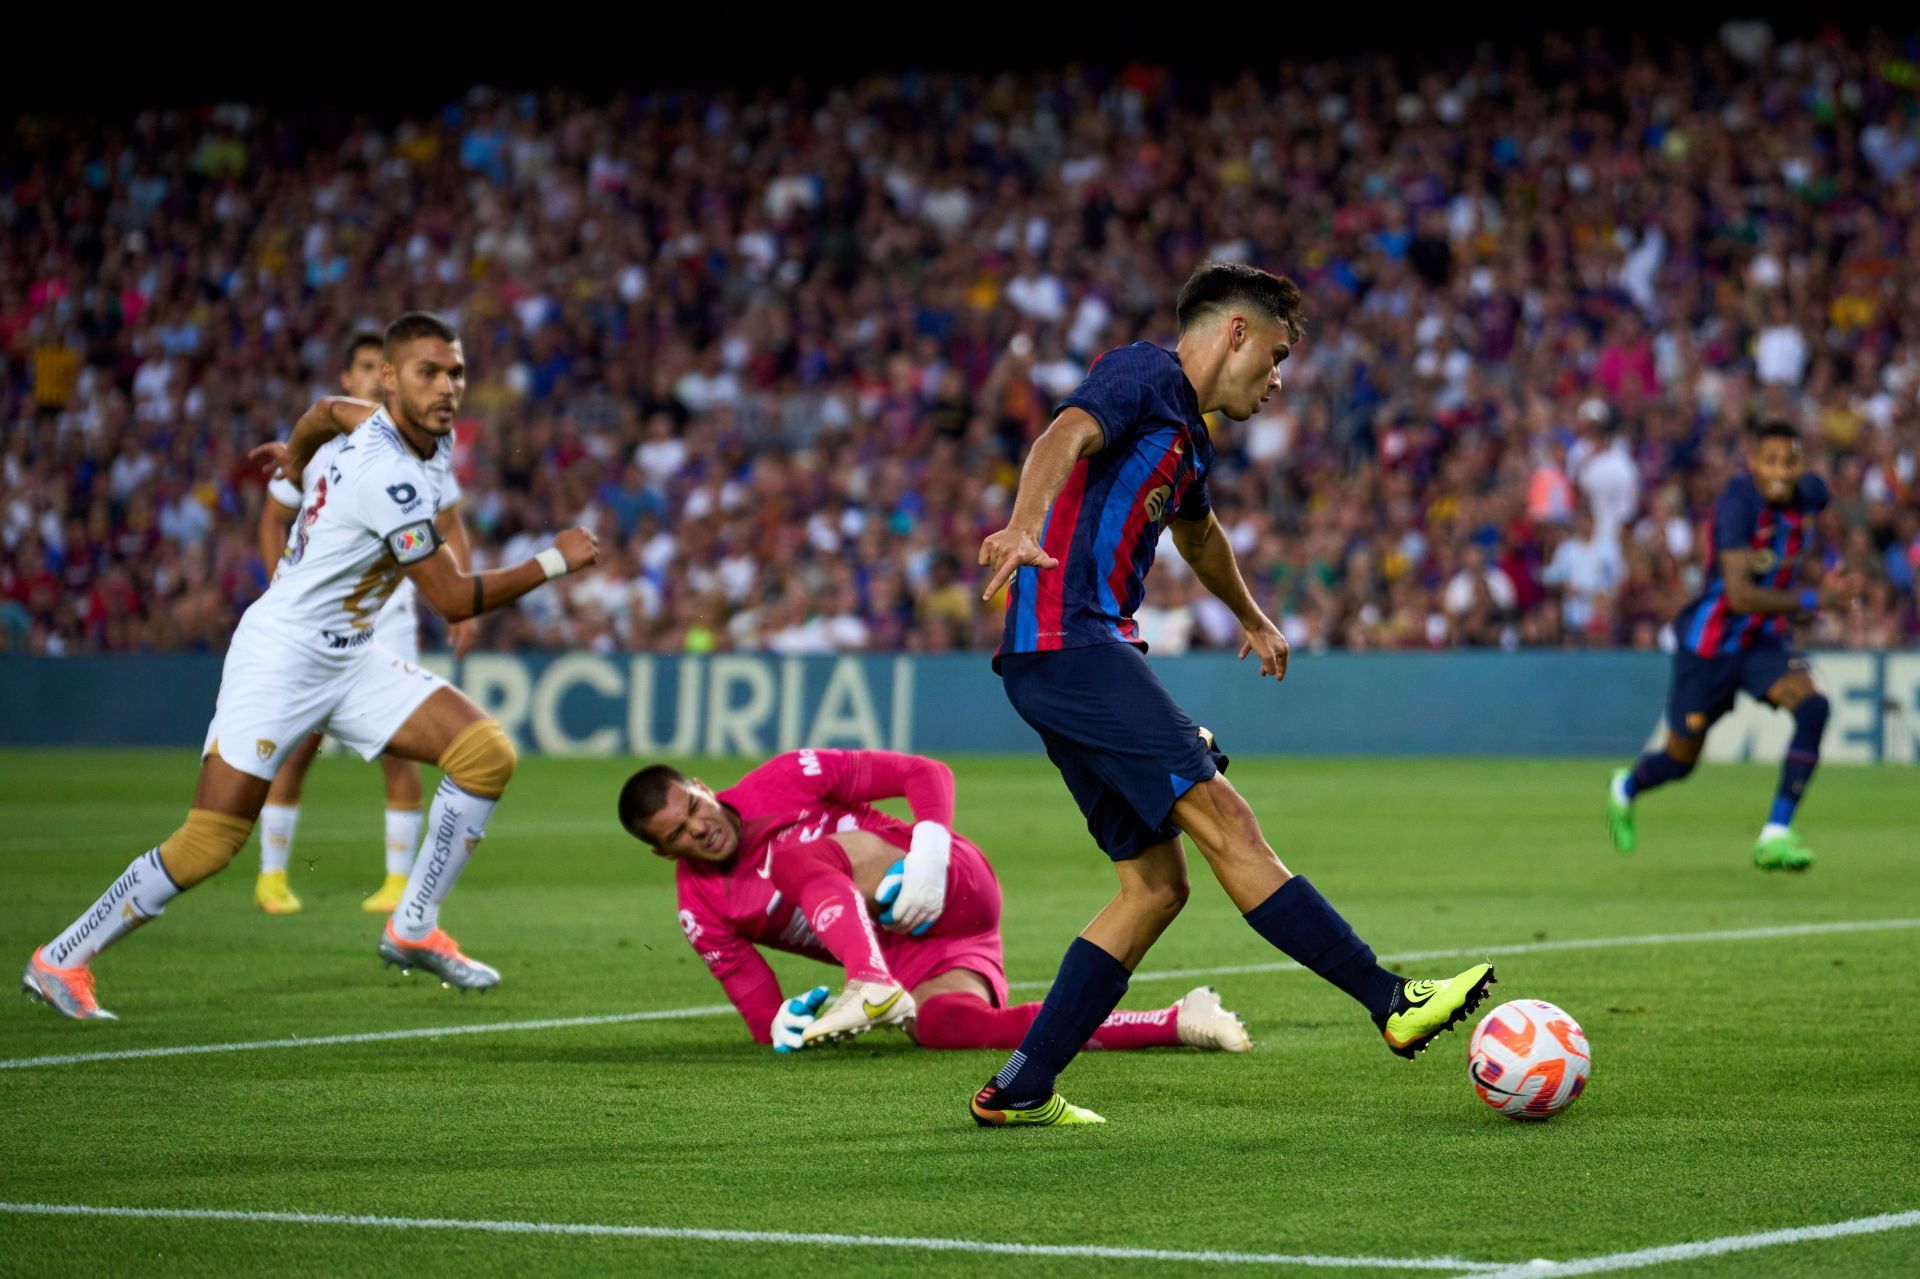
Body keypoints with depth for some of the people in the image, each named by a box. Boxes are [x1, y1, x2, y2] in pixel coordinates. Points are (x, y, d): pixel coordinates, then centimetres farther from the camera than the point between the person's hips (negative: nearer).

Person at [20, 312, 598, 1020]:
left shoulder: (432, 441, 2)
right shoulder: (389, 475, -26)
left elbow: (326, 411, 25)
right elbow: (453, 601, -19)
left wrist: (297, 457, 45)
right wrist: (554, 562, -14)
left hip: (350, 660, 9)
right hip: (281, 660, -9)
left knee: (487, 753, -8)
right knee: (207, 846, -9)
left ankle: (413, 928, 0)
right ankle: (61, 959, 7)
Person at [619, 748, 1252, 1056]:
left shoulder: (784, 781, -2)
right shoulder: (701, 910, 7)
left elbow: (927, 774, -2)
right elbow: (760, 1017, 8)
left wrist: (928, 851, -19)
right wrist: (780, 1025, -16)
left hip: (951, 890, -4)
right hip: (905, 959, 4)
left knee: (793, 856, -23)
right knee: (941, 1026, -34)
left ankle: (873, 990, -49)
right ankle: (1177, 1022, -35)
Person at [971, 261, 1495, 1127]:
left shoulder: (1188, 439, 25)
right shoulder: (1141, 375, -4)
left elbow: (1198, 533, 46)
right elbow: (1067, 436, -25)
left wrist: (1251, 618, 63)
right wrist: (1024, 525, -45)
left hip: (1079, 657, 11)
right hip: (1069, 640, -11)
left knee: (1155, 884, 6)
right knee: (1222, 821, -15)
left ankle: (1018, 1091, 5)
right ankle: (1392, 1003, -20)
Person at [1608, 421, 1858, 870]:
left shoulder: (1809, 495, -6)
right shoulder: (1740, 501, -27)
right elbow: (1740, 595, -34)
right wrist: (1815, 600, -37)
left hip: (1763, 640, 5)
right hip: (1708, 645, -5)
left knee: (1813, 707, -25)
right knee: (1680, 761, 10)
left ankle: (1776, 836, -22)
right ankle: (1625, 789, 48)